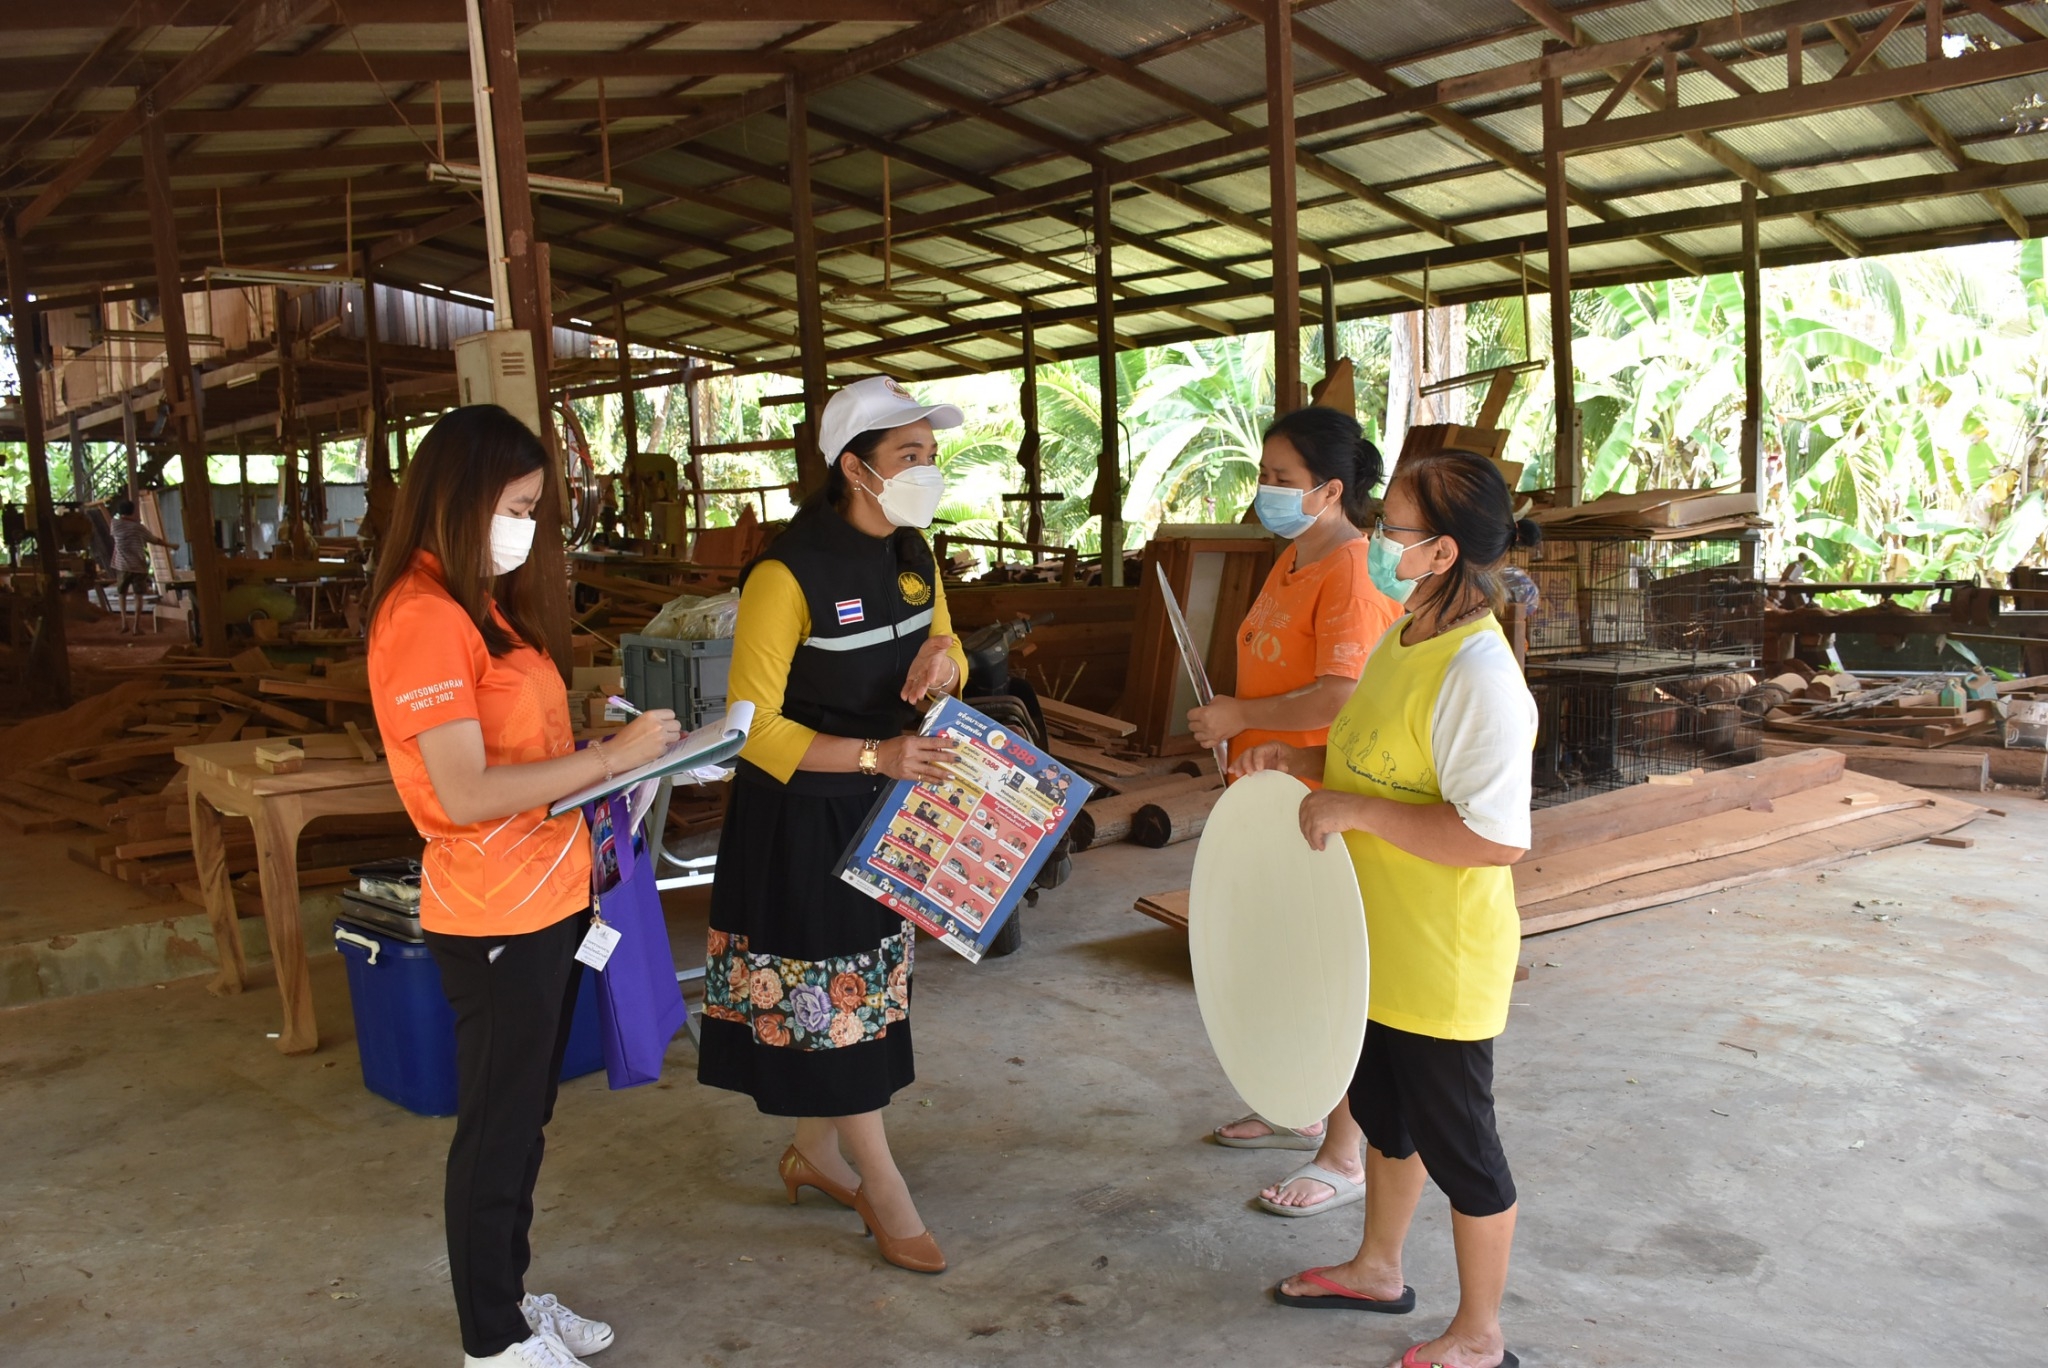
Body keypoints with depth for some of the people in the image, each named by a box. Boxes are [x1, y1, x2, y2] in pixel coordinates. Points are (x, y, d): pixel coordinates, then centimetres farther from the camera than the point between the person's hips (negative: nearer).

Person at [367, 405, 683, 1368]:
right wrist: (608, 758, -20)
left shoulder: (480, 604, 12)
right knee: (496, 1128, 7)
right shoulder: (423, 617, -18)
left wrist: (614, 749, 1)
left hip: (549, 897, 9)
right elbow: (463, 794, -24)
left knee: (526, 1118, 20)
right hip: (493, 916, -9)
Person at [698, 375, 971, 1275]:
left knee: (865, 984, 17)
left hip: (885, 802, 8)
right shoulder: (786, 575, -22)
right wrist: (873, 754, -31)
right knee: (832, 994, 3)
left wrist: (944, 661, -12)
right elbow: (754, 729, -21)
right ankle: (883, 1190, 18)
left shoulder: (913, 553, 1)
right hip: (802, 813, -8)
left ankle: (814, 1152, 37)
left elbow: (946, 661, 13)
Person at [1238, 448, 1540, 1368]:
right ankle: (1377, 1270, 47)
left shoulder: (1478, 673, -26)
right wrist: (1296, 762, 3)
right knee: (1384, 1113, 25)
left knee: (1454, 1141, 9)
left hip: (1441, 962, -9)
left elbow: (1496, 838, -31)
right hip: (1377, 945, 9)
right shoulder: (1402, 642, 4)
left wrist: (1356, 812, -29)